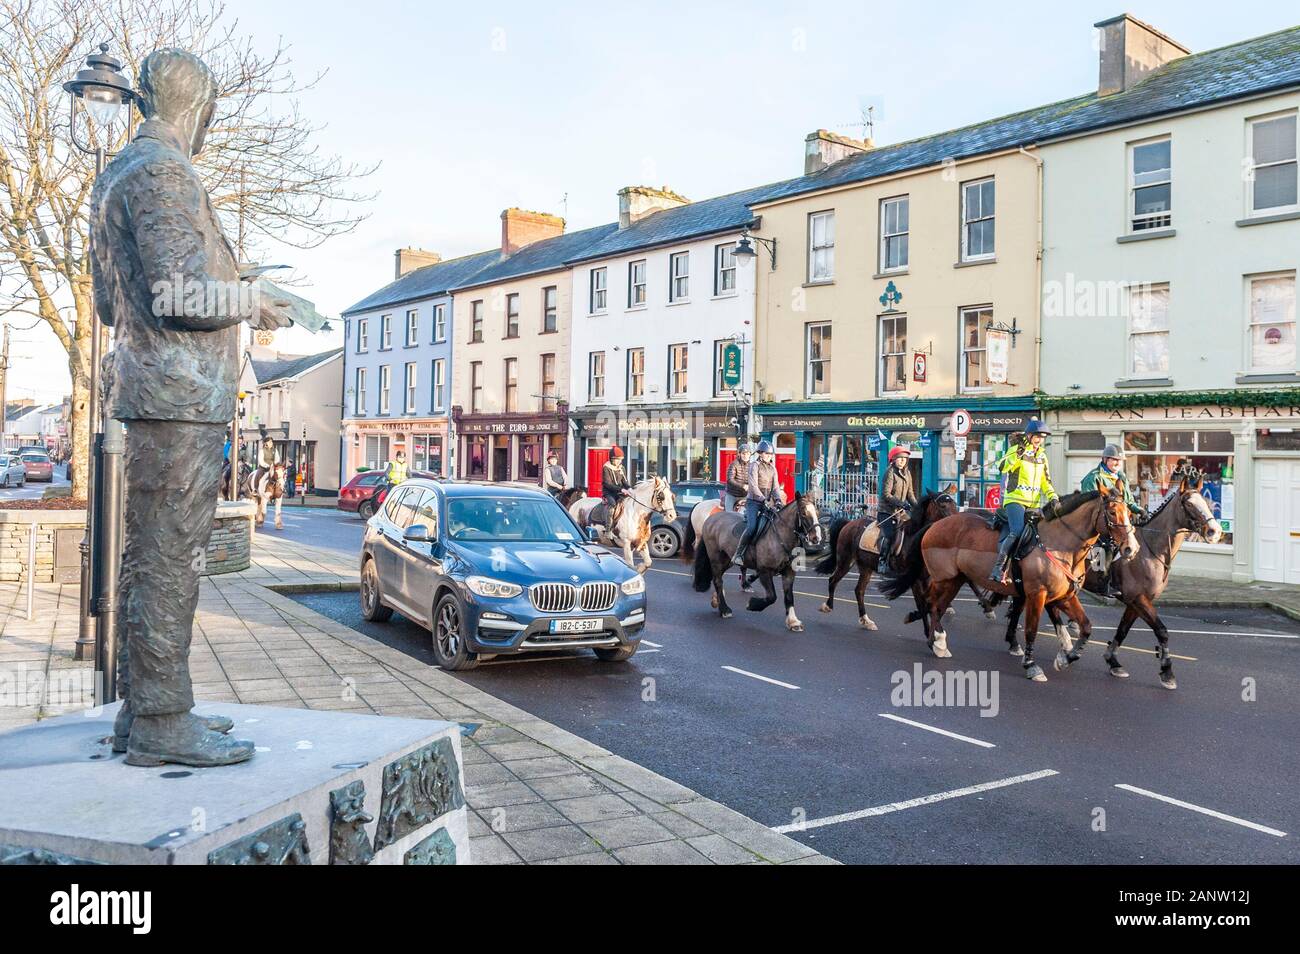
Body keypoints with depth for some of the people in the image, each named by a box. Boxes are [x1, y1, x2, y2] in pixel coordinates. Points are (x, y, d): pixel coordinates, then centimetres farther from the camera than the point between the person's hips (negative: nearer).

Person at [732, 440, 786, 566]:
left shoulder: (772, 468, 14)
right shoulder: (755, 465, -5)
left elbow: (775, 487, 9)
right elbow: (753, 486, -14)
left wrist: (778, 499, -11)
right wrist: (763, 499, -24)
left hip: (766, 503, 7)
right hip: (753, 501, -7)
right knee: (752, 527, -24)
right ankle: (738, 554, -17)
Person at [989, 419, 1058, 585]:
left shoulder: (1042, 456, 18)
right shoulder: (1016, 449, -1)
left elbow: (1045, 481, 22)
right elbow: (1002, 467, -18)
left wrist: (1053, 497, 6)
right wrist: (1019, 452, -27)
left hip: (1035, 503, 7)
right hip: (1015, 500, -7)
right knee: (1017, 532, -25)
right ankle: (999, 567, -19)